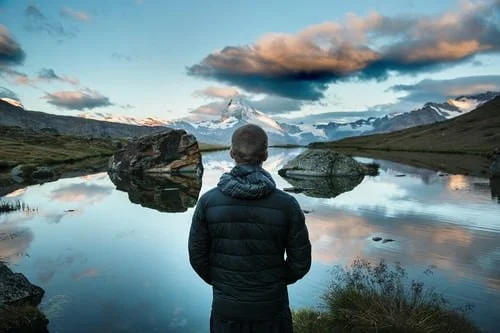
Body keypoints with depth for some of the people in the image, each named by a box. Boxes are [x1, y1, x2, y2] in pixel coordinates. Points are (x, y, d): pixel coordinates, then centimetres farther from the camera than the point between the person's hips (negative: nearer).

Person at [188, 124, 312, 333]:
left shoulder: (208, 202, -14)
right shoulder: (286, 204, -16)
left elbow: (197, 256, -5)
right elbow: (301, 261, -8)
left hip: (226, 308, 1)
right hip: (271, 307, 0)